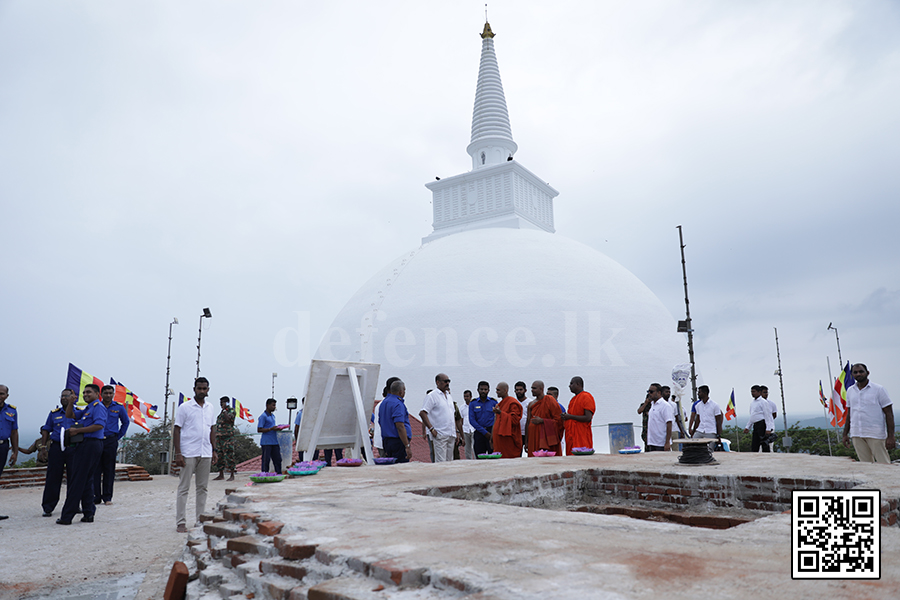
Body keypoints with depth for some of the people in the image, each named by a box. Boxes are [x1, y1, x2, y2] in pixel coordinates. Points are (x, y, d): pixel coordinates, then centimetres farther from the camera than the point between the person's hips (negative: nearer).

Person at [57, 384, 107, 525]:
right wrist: (72, 402, 12)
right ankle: (88, 513, 16)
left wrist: (77, 430, -18)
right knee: (87, 480, 12)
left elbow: (99, 425, -22)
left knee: (77, 480, -7)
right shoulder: (87, 409, 24)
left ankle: (67, 516, -3)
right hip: (83, 445, 10)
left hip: (90, 445, -10)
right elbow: (69, 416, 26)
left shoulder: (98, 406, -8)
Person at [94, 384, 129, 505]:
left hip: (111, 441, 0)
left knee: (109, 469, 2)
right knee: (96, 469, -1)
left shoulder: (119, 408, 6)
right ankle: (96, 496, 7)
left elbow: (126, 422, 18)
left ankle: (107, 497, 9)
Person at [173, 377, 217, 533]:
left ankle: (200, 520, 17)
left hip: (205, 454, 5)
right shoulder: (184, 407, -4)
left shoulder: (210, 408, 11)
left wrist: (214, 450, 12)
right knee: (183, 488, 0)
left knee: (202, 488, 9)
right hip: (188, 454, -5)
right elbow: (177, 430, -5)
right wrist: (178, 454, -11)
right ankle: (180, 522, 6)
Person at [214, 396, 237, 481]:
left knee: (229, 456, -8)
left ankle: (232, 475, -5)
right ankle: (221, 475, 17)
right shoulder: (222, 412, 21)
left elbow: (228, 419, -23)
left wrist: (224, 409, -14)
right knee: (219, 455, 8)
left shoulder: (232, 411, -4)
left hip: (228, 437, -8)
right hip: (219, 436, 8)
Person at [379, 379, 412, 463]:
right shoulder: (398, 404, -14)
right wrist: (407, 447, -21)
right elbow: (400, 427, -22)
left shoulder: (383, 403, 15)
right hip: (398, 441, -9)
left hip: (386, 440, 9)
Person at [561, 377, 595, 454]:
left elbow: (588, 418, -17)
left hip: (581, 436, -9)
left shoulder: (586, 397, -8)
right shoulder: (574, 399, 21)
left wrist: (570, 417, -16)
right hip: (571, 436, 9)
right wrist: (565, 416, 6)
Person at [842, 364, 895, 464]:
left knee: (884, 465, -3)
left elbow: (889, 413, -3)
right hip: (856, 435, 4)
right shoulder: (850, 391, 12)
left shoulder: (878, 389, -1)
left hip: (875, 434, -4)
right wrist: (845, 434, 14)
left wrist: (890, 437, -10)